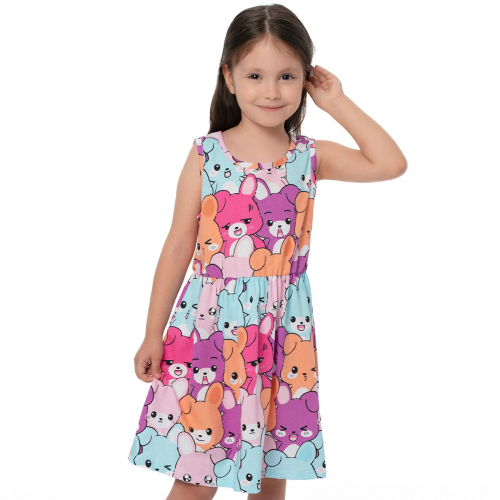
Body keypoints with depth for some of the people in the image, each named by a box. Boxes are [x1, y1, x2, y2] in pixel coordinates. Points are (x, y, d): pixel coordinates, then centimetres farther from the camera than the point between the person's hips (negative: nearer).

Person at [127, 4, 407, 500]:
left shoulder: (311, 156, 3)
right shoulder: (206, 155, -3)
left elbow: (390, 164, -6)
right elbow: (179, 246, -1)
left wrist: (338, 104, -2)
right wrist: (153, 335, 1)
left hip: (282, 332, 2)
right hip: (209, 328, -2)